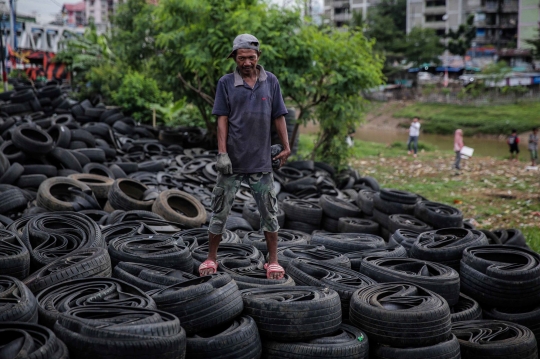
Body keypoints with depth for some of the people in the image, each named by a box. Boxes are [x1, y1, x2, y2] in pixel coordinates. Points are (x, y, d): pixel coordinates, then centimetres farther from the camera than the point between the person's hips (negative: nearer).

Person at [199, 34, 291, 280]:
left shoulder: (271, 82, 4)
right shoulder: (226, 83, -1)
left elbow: (278, 117, 8)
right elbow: (222, 119, -4)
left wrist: (286, 147, 6)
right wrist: (222, 153, -10)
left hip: (261, 160, 2)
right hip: (233, 160, -1)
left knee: (269, 211, 6)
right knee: (220, 210, 5)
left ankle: (273, 261, 17)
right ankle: (211, 259, 18)